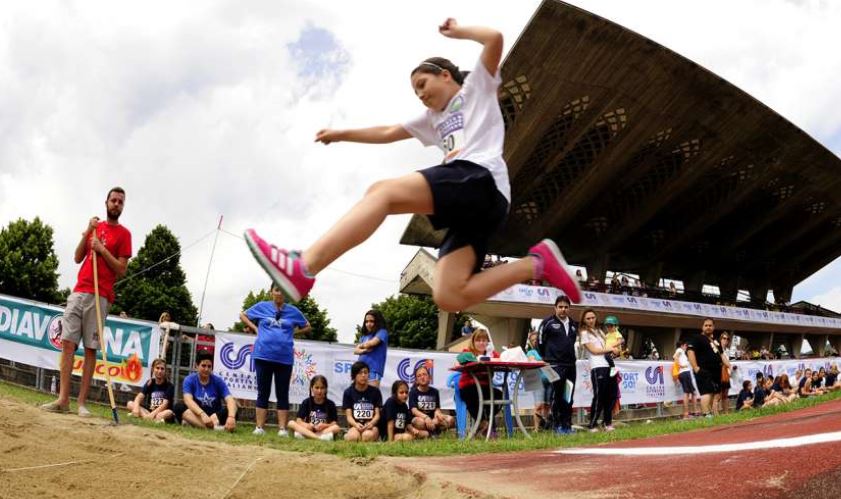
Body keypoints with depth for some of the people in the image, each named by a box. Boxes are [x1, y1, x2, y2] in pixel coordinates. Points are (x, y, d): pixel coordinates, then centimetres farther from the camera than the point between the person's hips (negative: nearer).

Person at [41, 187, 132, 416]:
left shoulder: (123, 234, 3)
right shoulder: (95, 226, 18)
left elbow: (121, 269, -4)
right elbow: (77, 258, 12)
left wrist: (102, 248, -12)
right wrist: (87, 233, 1)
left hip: (100, 296, -5)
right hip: (78, 292, 5)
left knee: (90, 348, -6)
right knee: (68, 342, -3)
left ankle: (82, 402, -5)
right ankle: (63, 399, -3)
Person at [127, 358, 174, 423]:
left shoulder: (169, 386, -6)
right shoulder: (150, 383, 6)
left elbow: (165, 404, -17)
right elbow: (140, 396, -8)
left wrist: (153, 414, -32)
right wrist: (136, 407, -29)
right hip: (148, 410, 4)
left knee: (169, 413, -36)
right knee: (130, 403, -14)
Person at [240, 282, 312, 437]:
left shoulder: (293, 311, 5)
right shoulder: (262, 307, 5)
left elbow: (307, 327, 17)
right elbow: (243, 315, 17)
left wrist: (292, 332, 2)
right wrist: (256, 328, 4)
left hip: (284, 358, 0)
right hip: (263, 356, 0)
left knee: (282, 394, 4)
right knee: (263, 393, 6)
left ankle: (282, 428, 6)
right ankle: (259, 427, 9)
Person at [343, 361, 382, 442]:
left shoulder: (375, 391, 7)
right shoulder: (348, 392, 6)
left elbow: (377, 414, 3)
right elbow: (349, 415, 0)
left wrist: (371, 423, -20)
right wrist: (356, 424, -23)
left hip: (371, 426, 1)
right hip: (355, 425, -1)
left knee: (368, 435, -35)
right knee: (353, 437, -37)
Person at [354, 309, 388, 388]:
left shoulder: (382, 332, 1)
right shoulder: (365, 335, 20)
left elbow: (371, 343, -12)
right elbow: (356, 350, 13)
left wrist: (361, 345, 9)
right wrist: (364, 350, -9)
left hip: (373, 370, -6)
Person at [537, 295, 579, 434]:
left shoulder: (573, 324, 14)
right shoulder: (548, 322, -3)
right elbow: (540, 341, 0)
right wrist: (547, 357, 5)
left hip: (570, 365, 5)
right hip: (555, 365, -5)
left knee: (569, 397, 6)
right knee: (557, 396, -3)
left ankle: (567, 425, 13)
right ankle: (557, 426, 3)